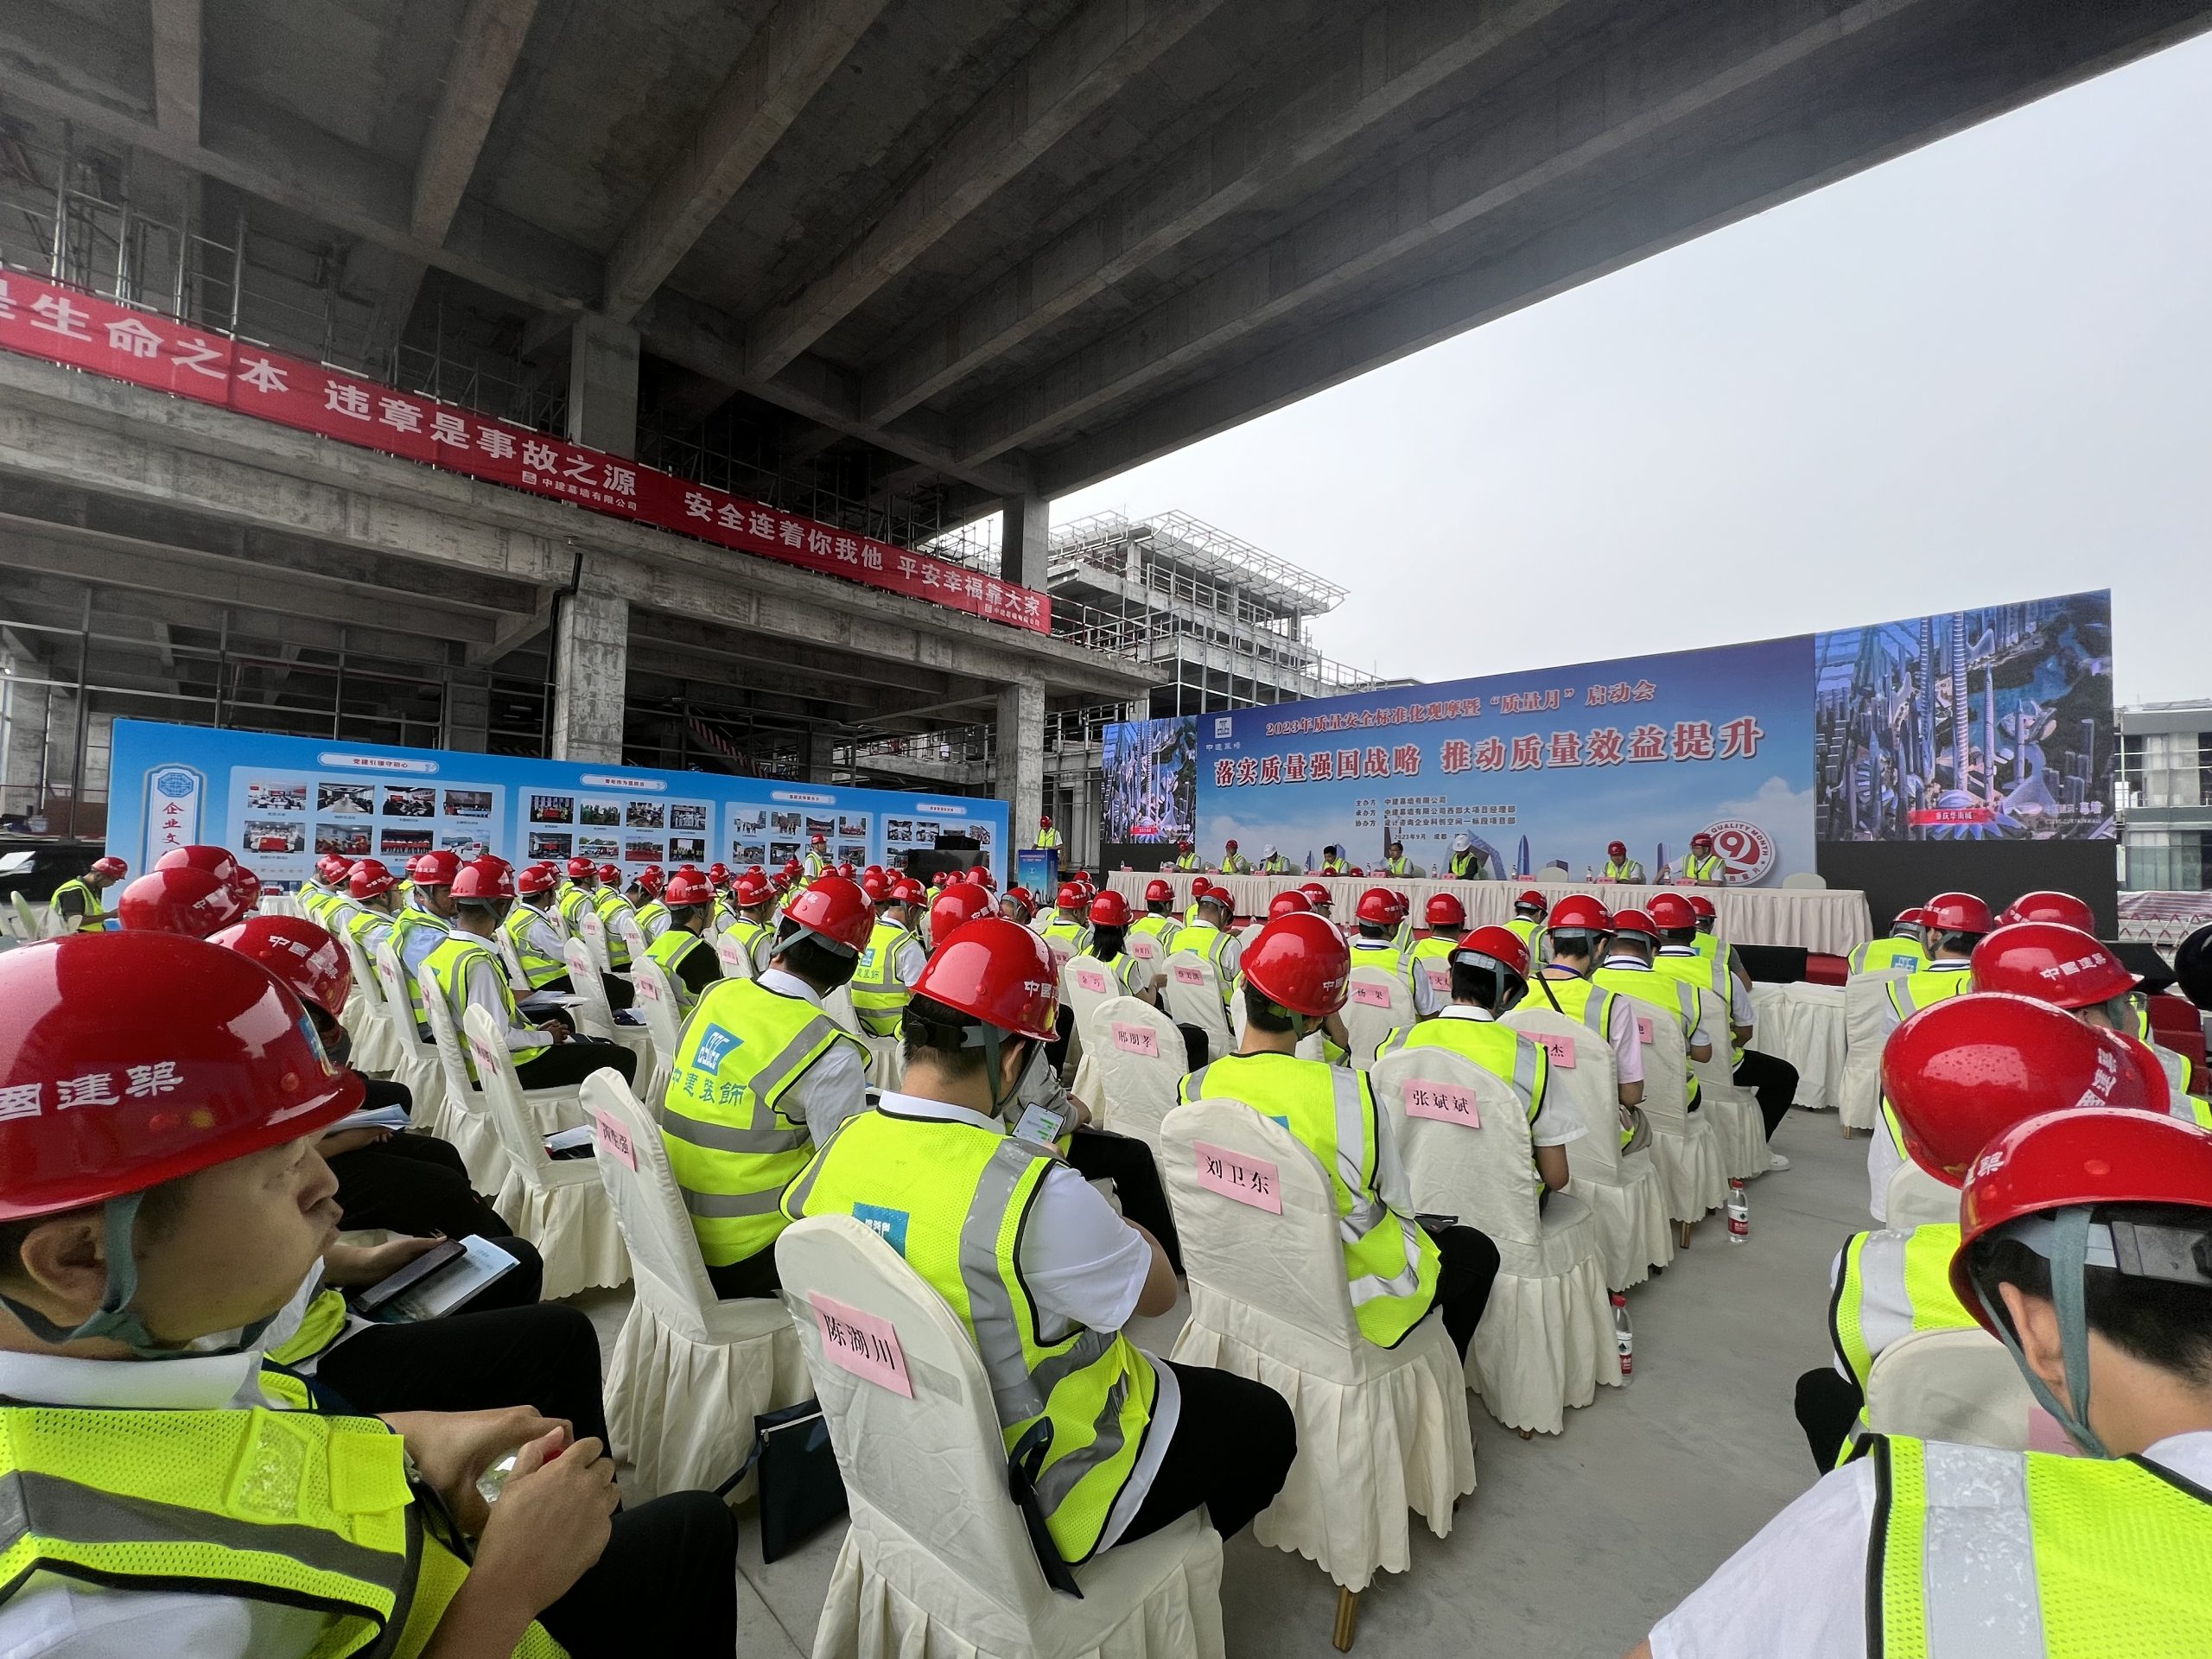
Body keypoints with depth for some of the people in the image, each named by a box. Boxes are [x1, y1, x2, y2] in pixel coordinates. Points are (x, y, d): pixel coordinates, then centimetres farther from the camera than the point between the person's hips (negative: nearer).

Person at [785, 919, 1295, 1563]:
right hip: (1047, 1483, -6)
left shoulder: (838, 1150, -13)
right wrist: (1125, 1230, 0)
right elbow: (1157, 1292, -18)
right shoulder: (1035, 1191, -35)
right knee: (1265, 1421, 16)